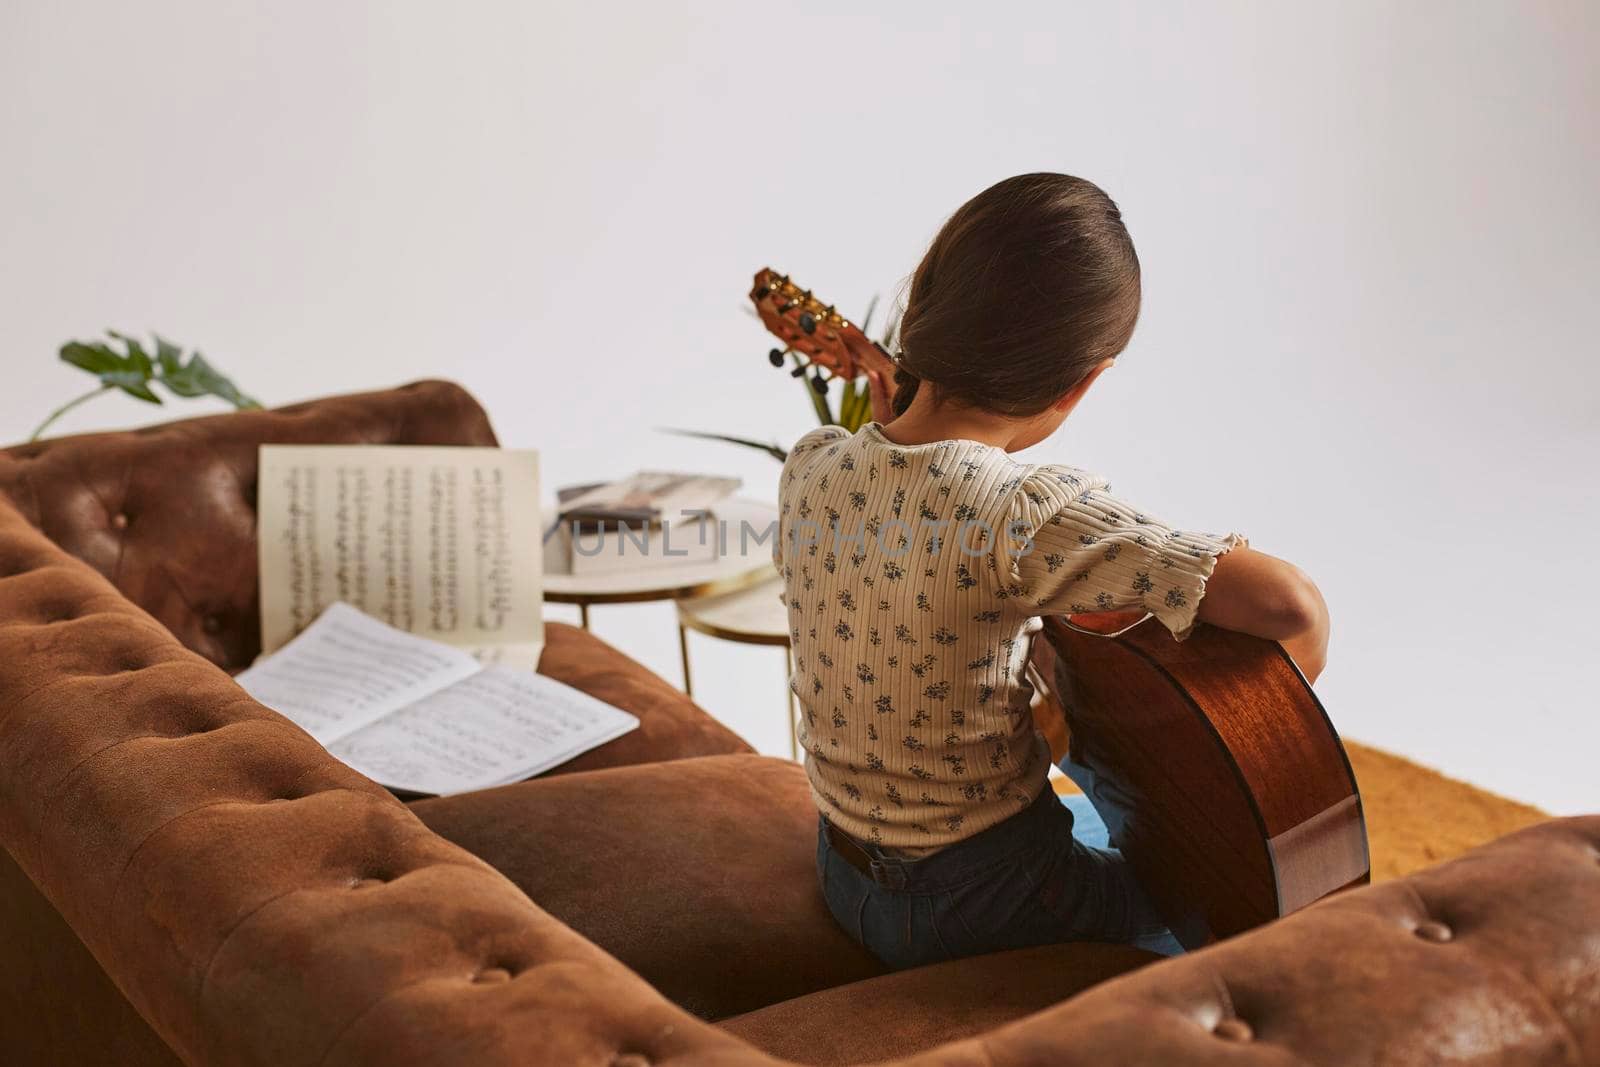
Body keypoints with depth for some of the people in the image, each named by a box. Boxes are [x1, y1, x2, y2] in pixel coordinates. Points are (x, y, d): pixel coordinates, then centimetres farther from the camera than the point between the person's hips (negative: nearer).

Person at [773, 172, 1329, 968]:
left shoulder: (810, 468, -10)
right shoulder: (1030, 514, -31)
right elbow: (1290, 605, -33)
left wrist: (885, 426, 6)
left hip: (846, 873, 7)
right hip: (979, 904, -7)